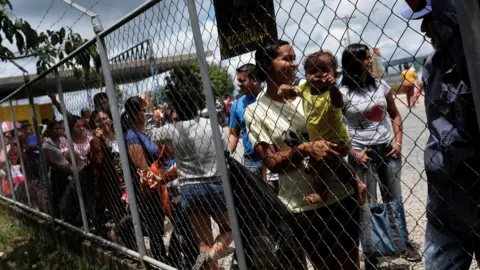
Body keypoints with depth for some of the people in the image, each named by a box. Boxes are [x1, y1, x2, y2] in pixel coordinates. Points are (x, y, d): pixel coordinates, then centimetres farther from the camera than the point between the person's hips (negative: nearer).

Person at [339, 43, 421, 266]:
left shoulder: (381, 86, 4)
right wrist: (354, 154, -12)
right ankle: (371, 254, 17)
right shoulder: (343, 93, -9)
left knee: (394, 201, 15)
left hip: (388, 150, 4)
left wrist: (398, 141, 0)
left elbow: (395, 115, 13)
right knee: (369, 205, 5)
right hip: (362, 154, -4)